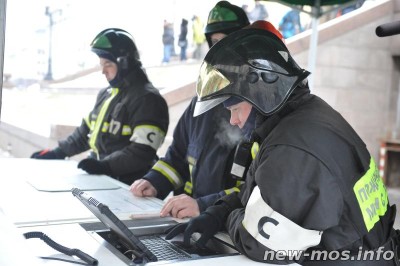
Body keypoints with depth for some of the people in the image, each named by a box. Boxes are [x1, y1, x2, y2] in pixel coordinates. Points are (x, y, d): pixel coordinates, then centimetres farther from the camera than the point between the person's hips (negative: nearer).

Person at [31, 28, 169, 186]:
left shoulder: (147, 99, -12)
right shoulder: (106, 94, 16)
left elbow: (142, 153, -20)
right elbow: (87, 131, 24)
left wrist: (105, 165, -27)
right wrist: (58, 152, 17)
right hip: (98, 175, 8)